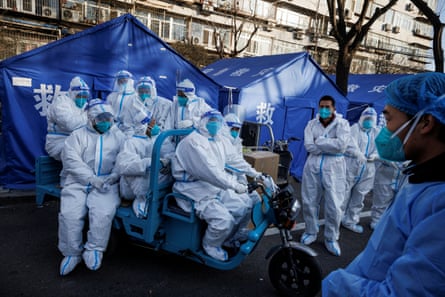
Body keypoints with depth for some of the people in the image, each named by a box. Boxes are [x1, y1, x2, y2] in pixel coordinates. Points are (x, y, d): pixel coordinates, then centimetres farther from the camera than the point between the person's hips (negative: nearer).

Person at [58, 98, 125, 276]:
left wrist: (114, 175, -15)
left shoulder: (118, 136, 16)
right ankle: (72, 253, 2)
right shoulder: (78, 135, 13)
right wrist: (92, 178, -14)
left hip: (106, 183, 0)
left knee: (103, 213, -26)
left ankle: (94, 250, -4)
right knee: (70, 214, -21)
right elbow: (71, 159, -2)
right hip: (79, 182, 1)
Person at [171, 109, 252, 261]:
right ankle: (211, 245, 9)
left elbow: (235, 160, 11)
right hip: (194, 190, -9)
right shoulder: (194, 141, -19)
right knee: (225, 220, -22)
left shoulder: (221, 141, 12)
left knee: (243, 207, 2)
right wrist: (234, 185, -31)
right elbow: (209, 171, -28)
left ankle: (226, 240, 24)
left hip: (216, 187, 9)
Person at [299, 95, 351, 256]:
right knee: (309, 202, 11)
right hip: (313, 166, 3)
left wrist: (319, 141, -11)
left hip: (333, 168, -2)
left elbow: (341, 145, -20)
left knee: (334, 206, 1)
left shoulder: (342, 124, -3)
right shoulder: (312, 124, 4)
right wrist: (330, 147, -13)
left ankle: (331, 238, 21)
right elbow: (309, 146, -9)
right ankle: (311, 232, 32)